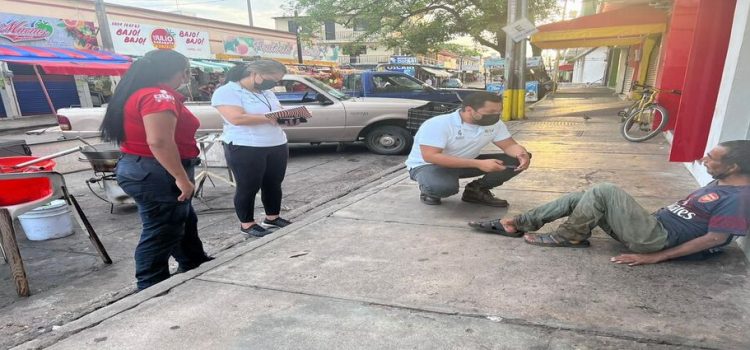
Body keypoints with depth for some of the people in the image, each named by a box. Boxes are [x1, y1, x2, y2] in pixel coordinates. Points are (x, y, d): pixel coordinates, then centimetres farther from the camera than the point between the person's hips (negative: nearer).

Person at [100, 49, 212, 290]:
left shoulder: (139, 94, 13)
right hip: (155, 173, -11)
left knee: (183, 221, 23)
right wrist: (182, 178, -25)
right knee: (161, 232, 2)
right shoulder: (158, 96, -19)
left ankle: (195, 266, 39)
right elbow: (159, 142, -28)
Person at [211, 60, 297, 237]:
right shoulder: (226, 92, -10)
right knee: (248, 188, 3)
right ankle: (247, 224, 18)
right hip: (245, 149, -7)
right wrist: (271, 118, -20)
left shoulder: (267, 93, 15)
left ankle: (273, 217, 29)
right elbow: (237, 118, -23)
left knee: (274, 184, 14)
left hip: (278, 146, 7)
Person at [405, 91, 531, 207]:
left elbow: (510, 145, -1)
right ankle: (429, 192, -5)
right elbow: (430, 156, -36)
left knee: (517, 160, -8)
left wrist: (522, 155, -28)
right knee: (444, 186, -42)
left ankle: (476, 191, 4)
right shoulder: (437, 124, -29)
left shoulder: (495, 124, -8)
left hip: (467, 163, 6)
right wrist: (478, 164, -40)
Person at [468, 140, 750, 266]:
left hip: (657, 239, -10)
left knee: (603, 192, -25)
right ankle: (516, 224, -3)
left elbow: (715, 238, -17)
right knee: (578, 199, -1)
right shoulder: (720, 185, 18)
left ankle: (569, 237, -6)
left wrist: (656, 257, -19)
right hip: (654, 228, 10)